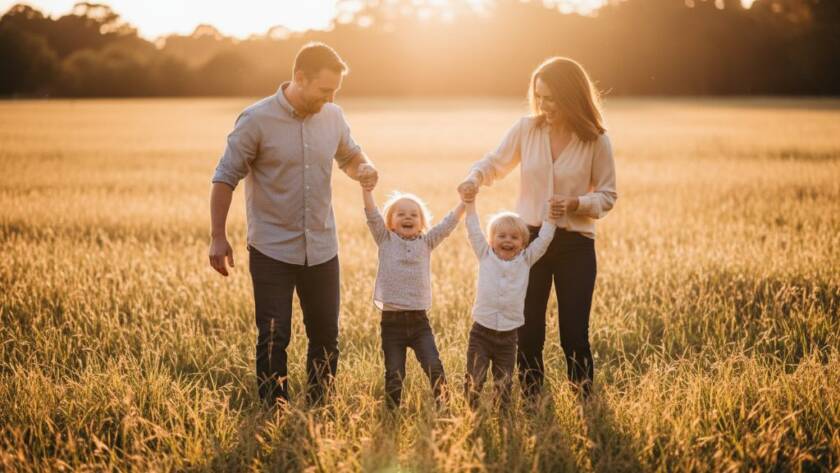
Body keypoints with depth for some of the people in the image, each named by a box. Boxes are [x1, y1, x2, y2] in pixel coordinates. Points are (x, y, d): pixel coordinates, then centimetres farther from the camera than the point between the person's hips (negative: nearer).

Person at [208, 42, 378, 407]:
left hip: (322, 250, 5)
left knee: (326, 336, 11)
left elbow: (349, 156, 20)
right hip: (272, 252, -5)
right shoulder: (257, 120, -12)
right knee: (273, 338, -3)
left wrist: (364, 169, -5)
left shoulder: (333, 117, 2)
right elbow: (225, 178, -7)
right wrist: (217, 237, -11)